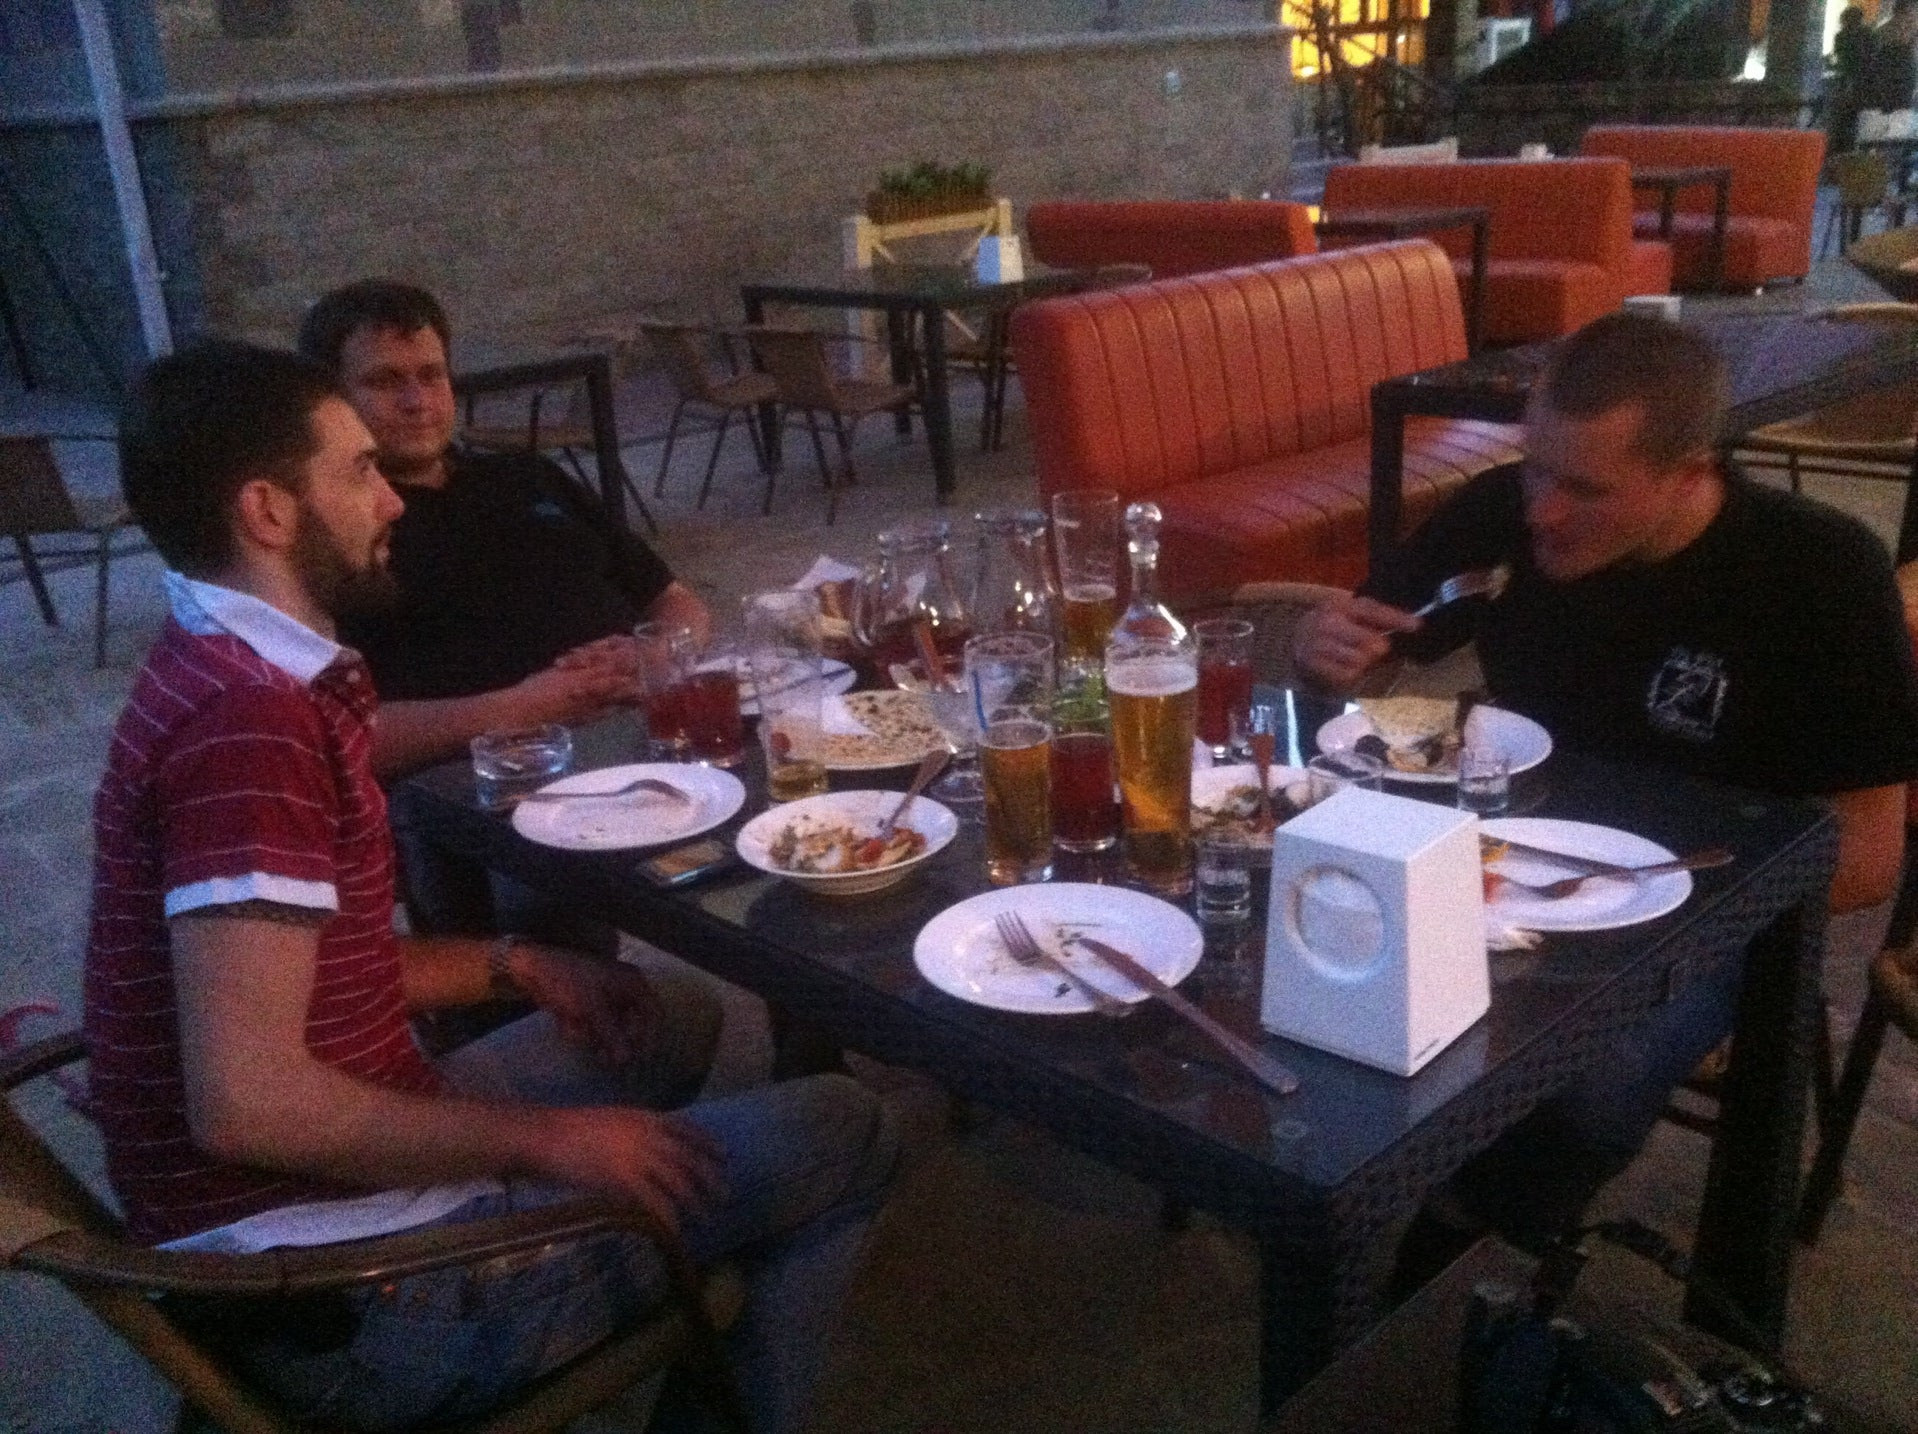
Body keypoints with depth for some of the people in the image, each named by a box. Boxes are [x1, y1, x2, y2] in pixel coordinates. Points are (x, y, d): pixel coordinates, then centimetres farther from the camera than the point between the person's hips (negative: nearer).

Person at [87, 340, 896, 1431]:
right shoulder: (248, 720, -24)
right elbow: (247, 1101, -29)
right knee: (843, 1135, -4)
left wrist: (515, 965, 8)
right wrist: (547, 1139, -18)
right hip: (355, 1300, -10)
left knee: (666, 1034, 25)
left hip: (326, 1193, 10)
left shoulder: (236, 677, 8)